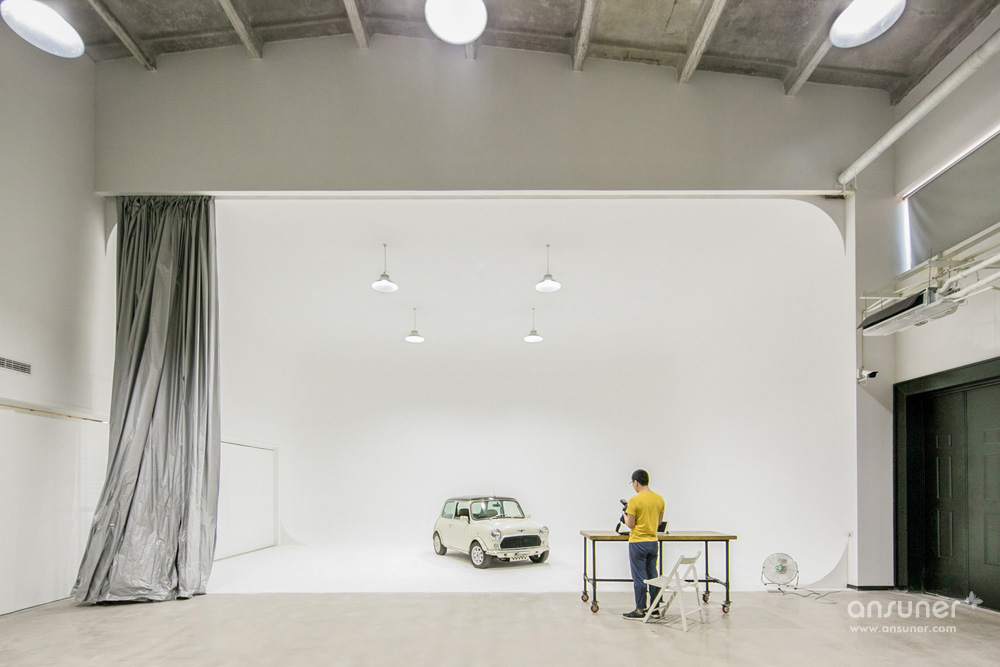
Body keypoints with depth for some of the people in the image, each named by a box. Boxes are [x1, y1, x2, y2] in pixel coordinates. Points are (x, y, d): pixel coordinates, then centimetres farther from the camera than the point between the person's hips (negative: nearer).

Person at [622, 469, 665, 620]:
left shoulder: (634, 500, -16)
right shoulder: (659, 498, 5)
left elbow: (630, 524, -13)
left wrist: (625, 515, 6)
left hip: (638, 543, -7)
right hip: (653, 542, 7)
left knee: (639, 577, 0)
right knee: (652, 576, 14)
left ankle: (640, 610, 6)